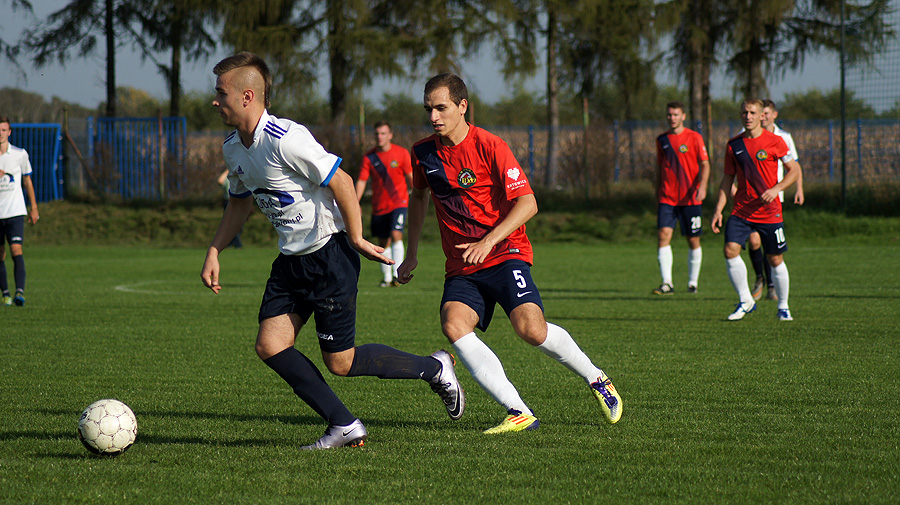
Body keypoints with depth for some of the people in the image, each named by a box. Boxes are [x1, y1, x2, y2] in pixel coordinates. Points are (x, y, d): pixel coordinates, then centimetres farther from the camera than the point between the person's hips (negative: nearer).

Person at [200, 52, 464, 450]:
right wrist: (214, 252, 15)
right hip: (292, 260, 9)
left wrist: (356, 240, -14)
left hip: (329, 253, -9)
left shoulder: (285, 140, -24)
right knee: (269, 346, -5)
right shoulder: (233, 148, 5)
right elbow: (240, 201, 22)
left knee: (340, 362, -3)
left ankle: (434, 368, 18)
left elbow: (340, 182, -20)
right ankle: (345, 427, 1)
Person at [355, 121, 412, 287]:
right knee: (383, 243, 8)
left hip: (398, 203, -3)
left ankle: (397, 274, -22)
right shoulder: (369, 157, 0)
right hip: (379, 207, 3)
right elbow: (361, 181, 0)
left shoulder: (402, 153, -3)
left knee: (396, 235, -21)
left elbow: (411, 177, 3)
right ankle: (386, 277, 21)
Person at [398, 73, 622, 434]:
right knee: (453, 325, -24)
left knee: (531, 329, -24)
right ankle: (519, 414, -25)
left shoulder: (489, 146, -11)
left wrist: (488, 242, -26)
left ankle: (596, 379, 5)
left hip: (505, 253, -5)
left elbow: (527, 203, -15)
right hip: (461, 266, 5)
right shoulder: (423, 153, 5)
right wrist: (412, 253, 21)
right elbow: (419, 196, 25)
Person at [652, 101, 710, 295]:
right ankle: (667, 283, -17)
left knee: (693, 240, 4)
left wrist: (702, 186, -20)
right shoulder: (662, 140, 10)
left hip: (690, 198, -2)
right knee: (664, 234, -14)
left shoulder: (694, 138, -1)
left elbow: (704, 164, -4)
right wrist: (658, 194, 18)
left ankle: (693, 283, 18)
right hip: (667, 197, 2)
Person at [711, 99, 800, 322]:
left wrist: (776, 189, -16)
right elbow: (727, 179, 13)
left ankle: (783, 307, 21)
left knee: (775, 260, 3)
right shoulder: (733, 145, 6)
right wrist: (718, 210, 5)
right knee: (730, 250, -16)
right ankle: (745, 301, -2)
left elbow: (795, 170, 0)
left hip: (770, 211, -3)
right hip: (741, 210, 3)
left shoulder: (774, 141, -3)